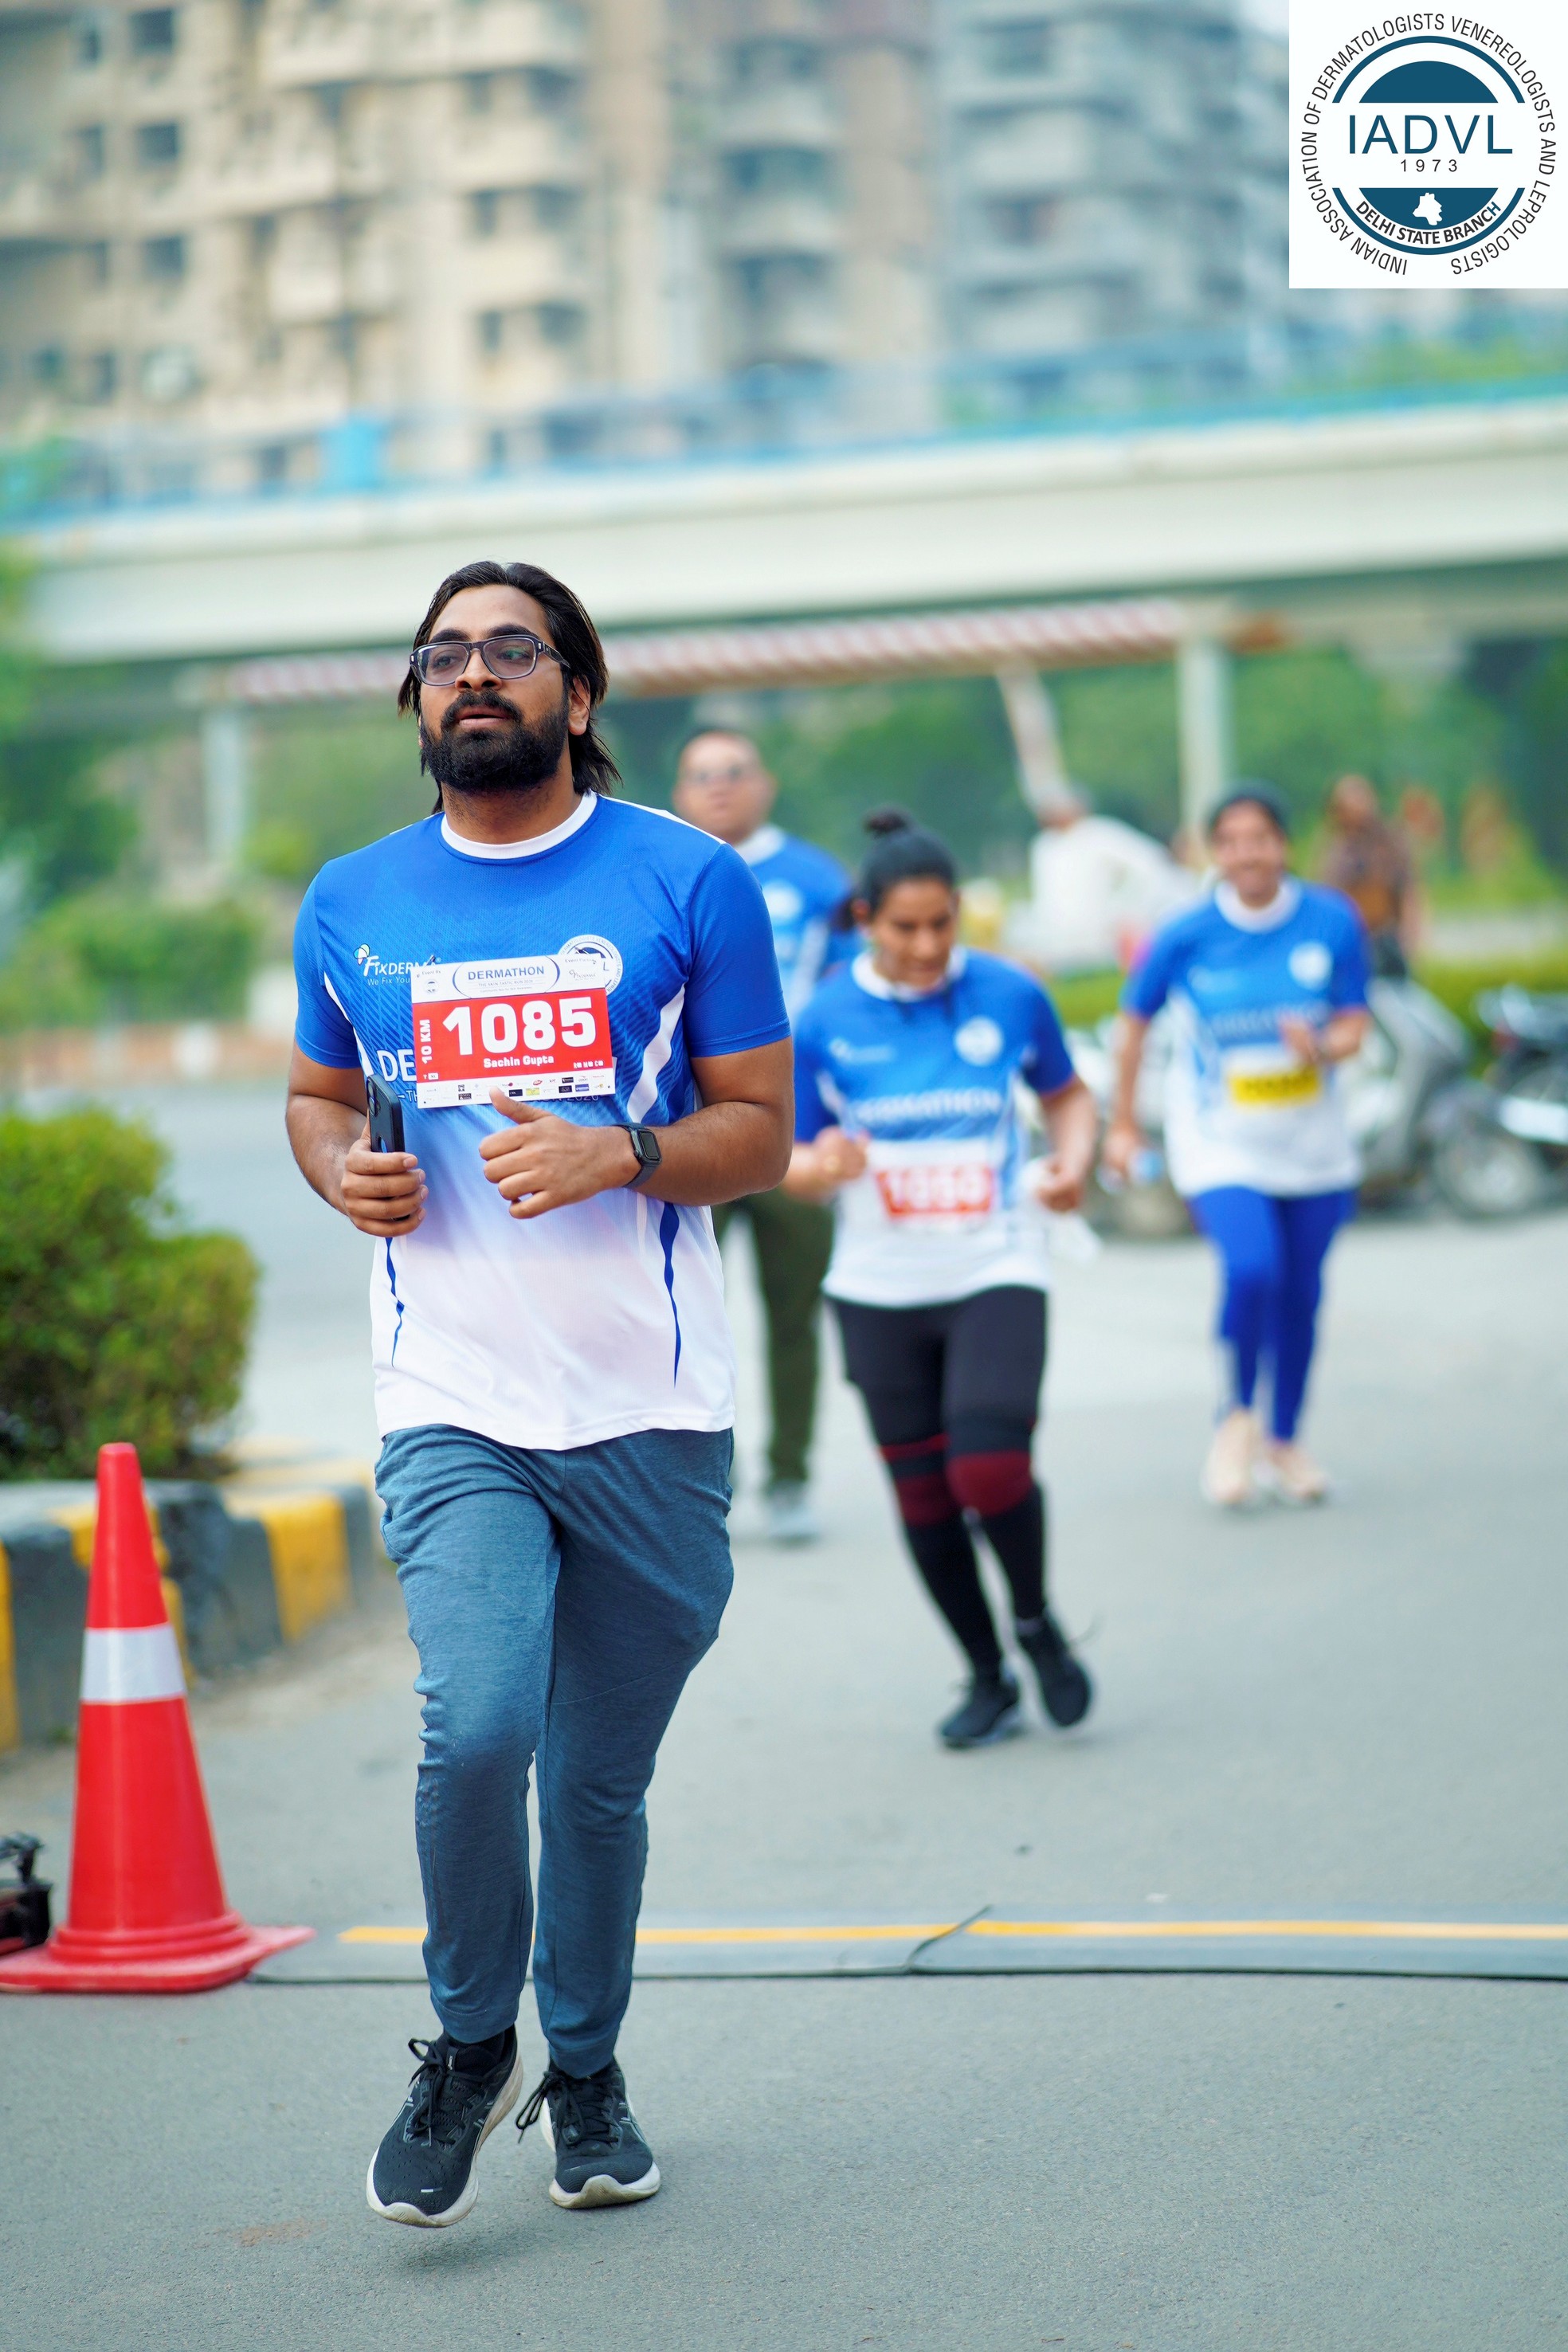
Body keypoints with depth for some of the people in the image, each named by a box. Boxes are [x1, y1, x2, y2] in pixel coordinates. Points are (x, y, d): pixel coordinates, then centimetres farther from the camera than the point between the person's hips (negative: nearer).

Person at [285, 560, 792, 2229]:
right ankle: (468, 2045, 5)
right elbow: (316, 1094, 23)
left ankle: (585, 2063, 32)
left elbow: (761, 1130, 3)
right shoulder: (351, 904, 8)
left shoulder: (688, 884, 1)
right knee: (475, 1728, -19)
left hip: (651, 1407, 0)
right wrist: (344, 1171, 0)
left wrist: (614, 1159, -16)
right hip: (451, 1406, 0)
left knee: (598, 1778, 9)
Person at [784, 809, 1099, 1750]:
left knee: (990, 1468, -18)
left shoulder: (1009, 995, -4)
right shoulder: (827, 1021, -4)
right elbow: (793, 1161, 2)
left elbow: (1068, 1094, 12)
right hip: (880, 1288, 2)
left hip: (997, 1273, -2)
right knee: (922, 1491, 7)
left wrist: (1075, 1157, -8)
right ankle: (989, 1679, 26)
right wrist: (825, 1167, -22)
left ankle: (1038, 1625, 12)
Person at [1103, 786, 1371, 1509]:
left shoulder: (1333, 921, -6)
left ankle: (1284, 1442, 29)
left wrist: (1322, 1045, -25)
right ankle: (1236, 1418, 4)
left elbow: (1355, 1023, -2)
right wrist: (1121, 1124, 8)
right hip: (1219, 1143, -2)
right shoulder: (1185, 937, -9)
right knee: (1252, 1268, -22)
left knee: (1300, 1293, 7)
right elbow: (1135, 1021, 4)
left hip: (1313, 1144, 2)